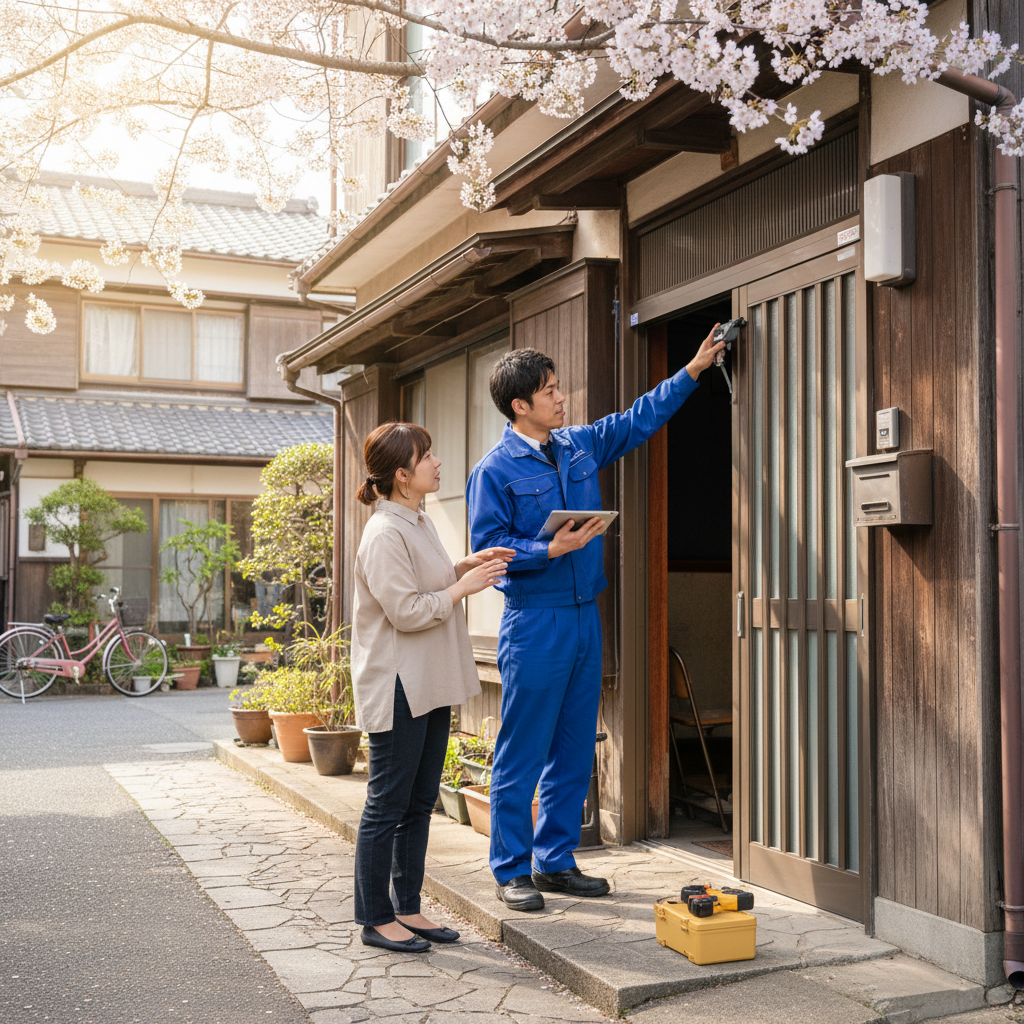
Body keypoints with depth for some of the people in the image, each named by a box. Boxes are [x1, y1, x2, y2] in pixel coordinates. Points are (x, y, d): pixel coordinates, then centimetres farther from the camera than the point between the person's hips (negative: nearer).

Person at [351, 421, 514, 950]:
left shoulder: (418, 524, 13)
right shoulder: (385, 534, -17)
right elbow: (406, 610, -21)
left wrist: (466, 566, 10)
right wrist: (462, 587, -14)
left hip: (430, 686, 10)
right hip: (396, 689, -10)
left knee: (419, 804, 14)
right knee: (387, 806, 1)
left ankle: (406, 909, 25)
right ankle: (375, 919, 12)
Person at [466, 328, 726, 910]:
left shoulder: (580, 445, 11)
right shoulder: (495, 470, -8)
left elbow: (639, 420, 22)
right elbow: (487, 546, -11)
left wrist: (694, 370, 20)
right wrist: (549, 550, -21)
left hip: (584, 617, 7)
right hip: (534, 623, -7)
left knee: (575, 752, 11)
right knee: (522, 754, -1)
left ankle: (556, 861, 23)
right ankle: (512, 870, 11)